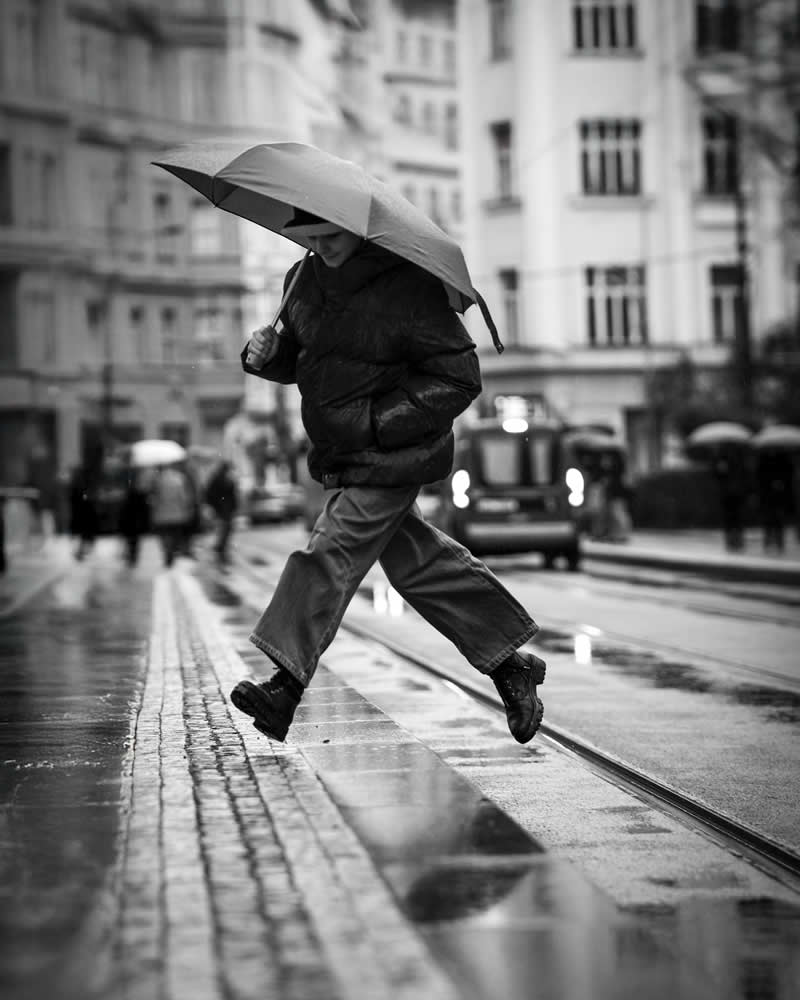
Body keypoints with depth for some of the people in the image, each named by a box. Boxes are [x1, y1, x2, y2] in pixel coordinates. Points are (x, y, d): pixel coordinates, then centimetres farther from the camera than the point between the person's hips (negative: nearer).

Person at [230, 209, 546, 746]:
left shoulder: (410, 286, -17)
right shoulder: (305, 279, 5)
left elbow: (460, 379, -15)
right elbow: (299, 357, 20)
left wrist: (381, 421, -21)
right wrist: (266, 356, -5)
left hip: (392, 454, -8)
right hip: (340, 454, 8)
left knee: (331, 552, -15)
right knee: (420, 561, 13)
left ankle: (287, 683, -15)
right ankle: (510, 662, 24)